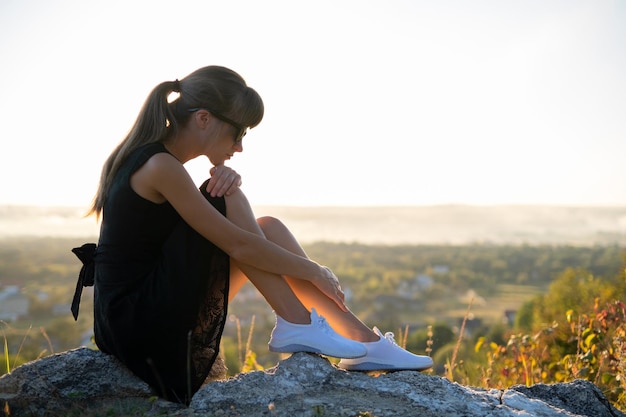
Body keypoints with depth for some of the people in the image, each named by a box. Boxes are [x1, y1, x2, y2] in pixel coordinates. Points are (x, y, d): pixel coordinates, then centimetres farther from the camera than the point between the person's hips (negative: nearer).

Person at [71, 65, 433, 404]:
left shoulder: (150, 154, 9)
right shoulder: (159, 166, -20)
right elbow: (237, 244, -20)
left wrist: (225, 179, -8)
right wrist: (314, 271, -8)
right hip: (140, 320, -9)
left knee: (268, 228, 4)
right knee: (230, 201, -13)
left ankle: (364, 341, 0)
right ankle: (297, 325, -9)